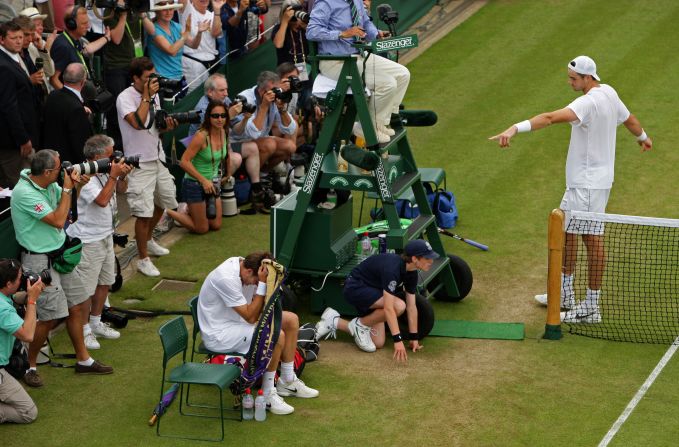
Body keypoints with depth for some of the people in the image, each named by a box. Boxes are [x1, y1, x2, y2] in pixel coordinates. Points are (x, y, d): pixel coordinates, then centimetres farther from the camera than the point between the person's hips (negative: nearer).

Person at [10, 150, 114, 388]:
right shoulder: (25, 193, -26)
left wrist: (72, 185, -3)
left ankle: (83, 360, 29)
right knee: (50, 317, -5)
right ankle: (29, 366, 14)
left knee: (76, 306, 14)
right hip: (40, 260, -9)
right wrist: (67, 188, -17)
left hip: (59, 254, 9)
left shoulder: (48, 184, -2)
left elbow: (63, 200, 18)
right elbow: (58, 220, -25)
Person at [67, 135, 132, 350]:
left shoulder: (104, 171, 2)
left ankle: (96, 324, 36)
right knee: (86, 289, -1)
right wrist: (113, 176, -26)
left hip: (106, 236, 10)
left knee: (105, 283, 20)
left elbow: (120, 190, 16)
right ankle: (84, 330, 13)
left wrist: (123, 175, -5)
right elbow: (102, 200, -33)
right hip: (88, 241, -10)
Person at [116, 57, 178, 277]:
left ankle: (148, 239, 45)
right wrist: (146, 96, -26)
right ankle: (143, 259, 6)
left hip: (158, 158, 8)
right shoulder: (125, 98, -17)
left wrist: (166, 125, -3)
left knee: (164, 201, 21)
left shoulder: (153, 95, 7)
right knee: (144, 212, -7)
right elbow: (138, 123, -33)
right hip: (140, 162, -8)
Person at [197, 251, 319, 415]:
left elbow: (261, 308, 3)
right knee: (276, 336, -25)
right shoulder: (226, 278, -31)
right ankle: (267, 395, -10)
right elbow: (250, 317, -28)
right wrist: (262, 283, -30)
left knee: (291, 320, 6)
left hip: (239, 320, 10)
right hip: (219, 333, -10)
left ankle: (288, 382, 16)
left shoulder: (244, 265, -5)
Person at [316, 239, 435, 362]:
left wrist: (413, 338, 3)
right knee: (399, 306, -31)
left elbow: (411, 306, 2)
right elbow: (388, 308, -37)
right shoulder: (391, 268, -33)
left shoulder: (411, 273, -7)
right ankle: (360, 324, -7)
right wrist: (398, 340, -39)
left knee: (378, 343, 3)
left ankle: (334, 322, 15)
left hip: (372, 290, 9)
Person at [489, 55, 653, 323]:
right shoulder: (608, 93, 6)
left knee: (592, 240, -2)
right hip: (580, 180, 10)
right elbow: (628, 118, 24)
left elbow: (551, 118, -40)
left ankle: (591, 308, 5)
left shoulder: (588, 102, -24)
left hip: (589, 183, -10)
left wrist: (516, 128, -50)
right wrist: (643, 137, 44)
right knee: (566, 231, 18)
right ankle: (565, 294, 29)